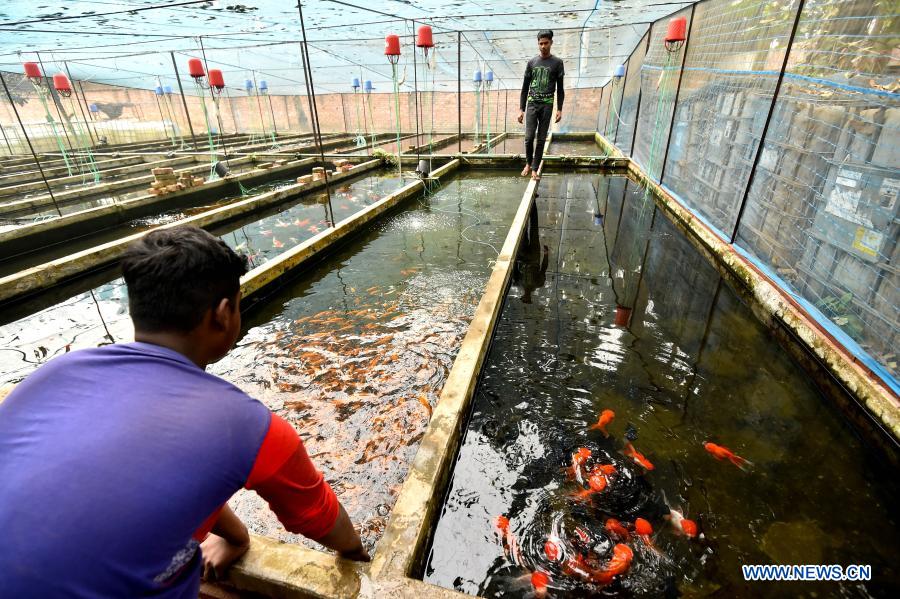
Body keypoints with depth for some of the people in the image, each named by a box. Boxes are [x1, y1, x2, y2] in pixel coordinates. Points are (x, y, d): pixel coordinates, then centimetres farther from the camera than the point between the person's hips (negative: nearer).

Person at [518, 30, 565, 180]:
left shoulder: (557, 63, 5)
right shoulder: (532, 62, 9)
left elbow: (560, 88, 5)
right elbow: (525, 87, 9)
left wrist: (559, 109, -3)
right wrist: (521, 109, 2)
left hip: (547, 105, -1)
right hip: (532, 103, 1)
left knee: (541, 139, -2)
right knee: (529, 137, -9)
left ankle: (535, 169, 4)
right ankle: (528, 163, 14)